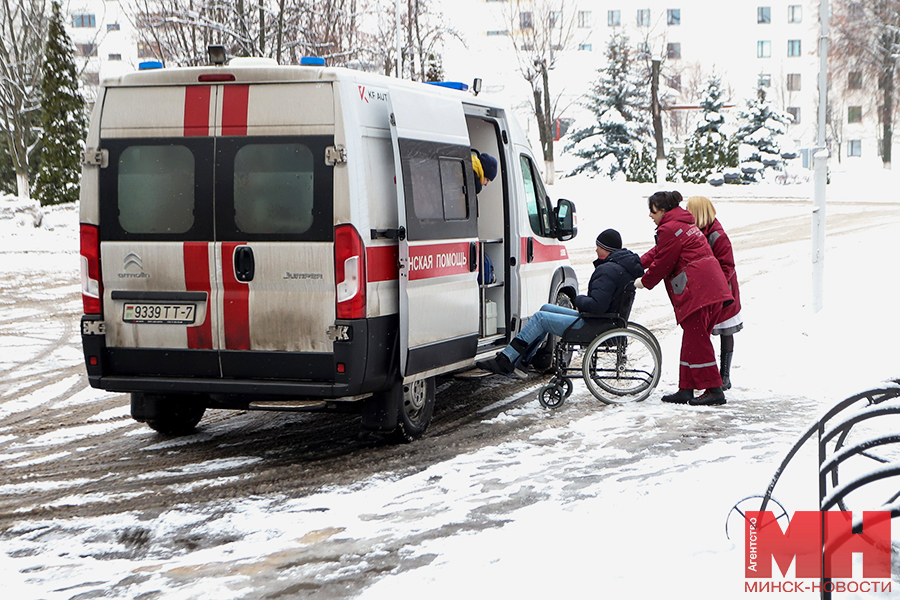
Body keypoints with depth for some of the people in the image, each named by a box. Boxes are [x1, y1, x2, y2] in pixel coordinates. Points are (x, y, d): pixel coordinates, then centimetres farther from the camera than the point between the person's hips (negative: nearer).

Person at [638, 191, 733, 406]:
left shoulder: (669, 229, -9)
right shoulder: (684, 224, 24)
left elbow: (662, 263, -5)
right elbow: (658, 252, 29)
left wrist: (645, 282, 9)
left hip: (697, 291, -11)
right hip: (714, 290, 11)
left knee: (696, 341, -6)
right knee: (692, 340, 13)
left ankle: (714, 390, -6)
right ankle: (686, 390, 16)